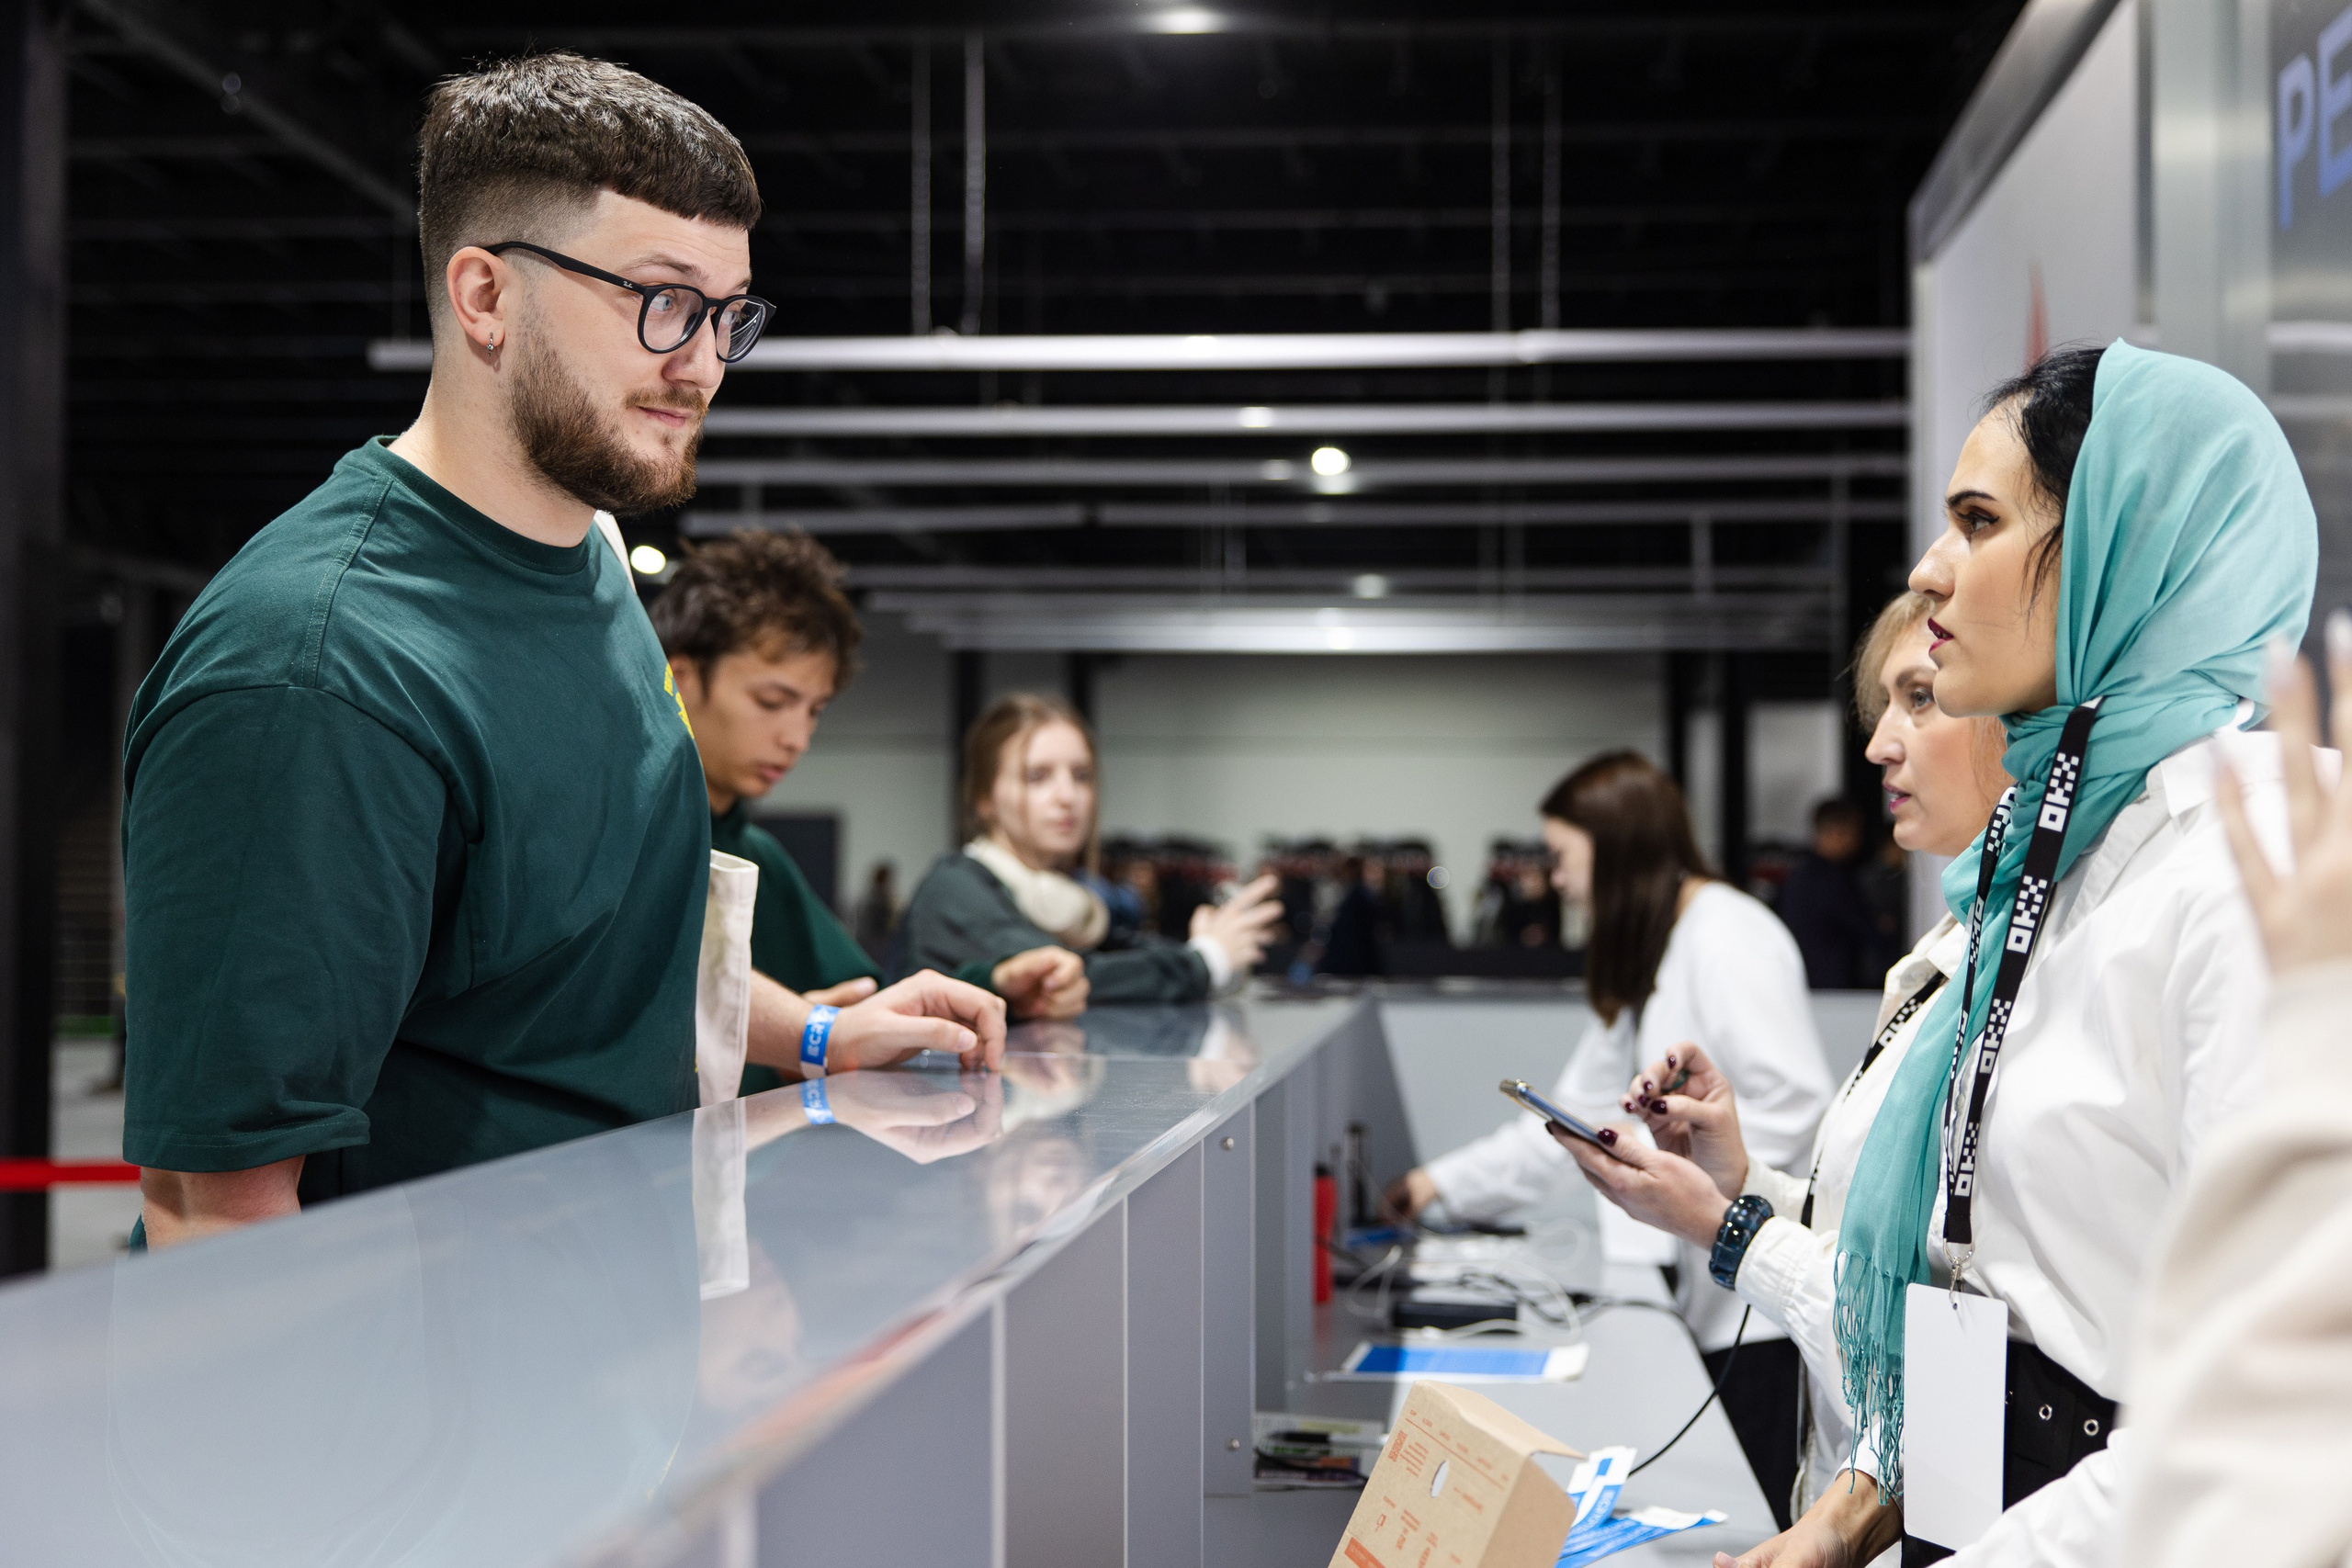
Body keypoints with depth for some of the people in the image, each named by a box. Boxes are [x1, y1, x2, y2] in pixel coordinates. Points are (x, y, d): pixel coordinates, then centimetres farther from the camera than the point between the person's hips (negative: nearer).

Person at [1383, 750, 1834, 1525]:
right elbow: (1576, 1112, 21)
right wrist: (1446, 1182, 20)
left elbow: (1794, 1099, -22)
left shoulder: (1727, 937, -14)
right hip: (1718, 1286, 9)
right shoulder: (1645, 959, 18)